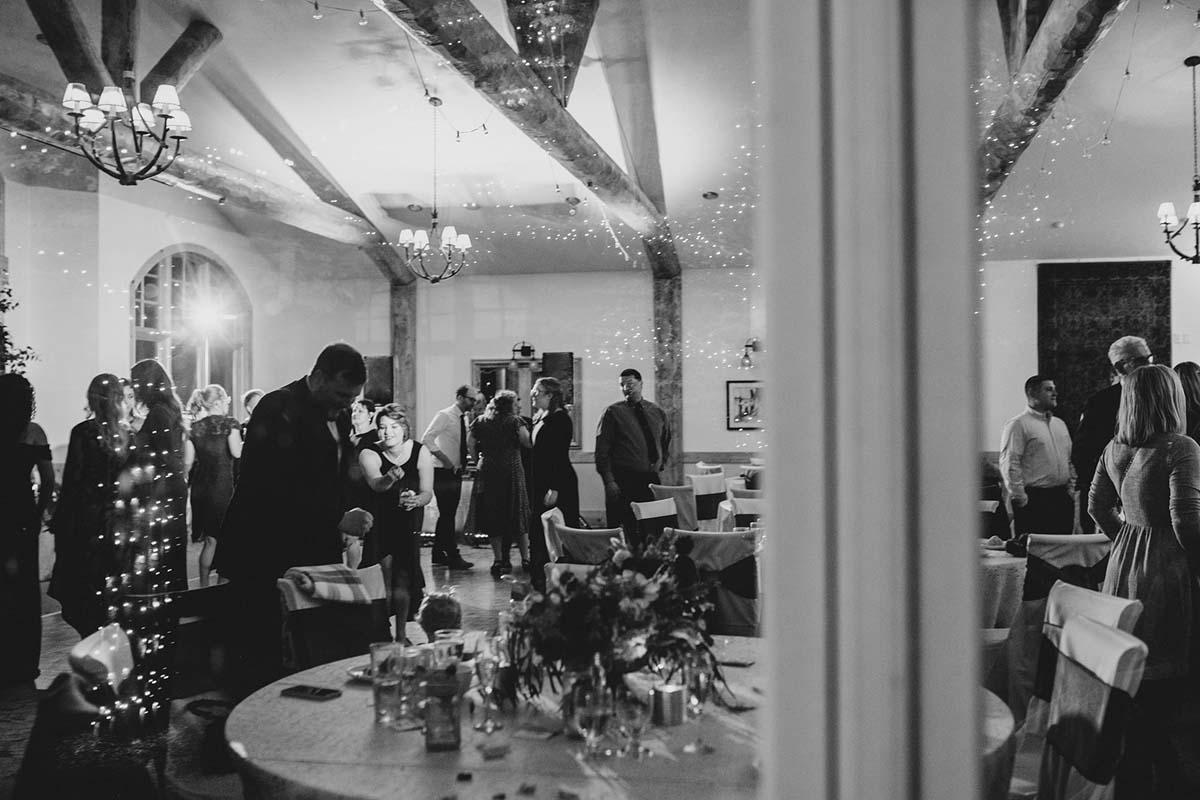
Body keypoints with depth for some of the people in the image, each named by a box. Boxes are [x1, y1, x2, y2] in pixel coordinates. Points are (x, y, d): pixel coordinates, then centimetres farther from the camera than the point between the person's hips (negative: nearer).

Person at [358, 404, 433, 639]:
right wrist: (390, 478, -52)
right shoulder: (369, 454, -11)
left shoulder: (420, 453, -7)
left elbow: (428, 492, -9)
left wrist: (416, 500, -31)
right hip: (377, 521, -1)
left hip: (408, 522, 1)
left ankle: (401, 634, 11)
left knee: (402, 578, -5)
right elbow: (376, 483, -30)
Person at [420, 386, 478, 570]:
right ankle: (453, 557, -6)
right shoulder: (444, 416, -11)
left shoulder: (464, 419, 12)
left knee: (447, 515, 11)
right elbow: (427, 439, -19)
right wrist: (446, 461, -20)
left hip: (456, 472, 8)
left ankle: (439, 555, 18)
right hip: (443, 472, -8)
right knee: (447, 515, -7)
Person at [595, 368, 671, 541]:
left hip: (651, 479, 4)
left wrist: (661, 463, 13)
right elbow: (602, 450, -6)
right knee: (627, 530, -4)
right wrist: (609, 481, -14)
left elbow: (666, 439, 28)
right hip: (622, 481, -4)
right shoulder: (613, 413, -3)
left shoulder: (657, 412, 10)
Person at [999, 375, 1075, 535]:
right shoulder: (1018, 425, -7)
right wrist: (1020, 498, -14)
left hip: (1062, 499, 7)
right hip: (1034, 501, -7)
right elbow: (1009, 465, -13)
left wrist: (1071, 489, 12)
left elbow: (1070, 460, 22)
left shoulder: (1060, 424, 18)